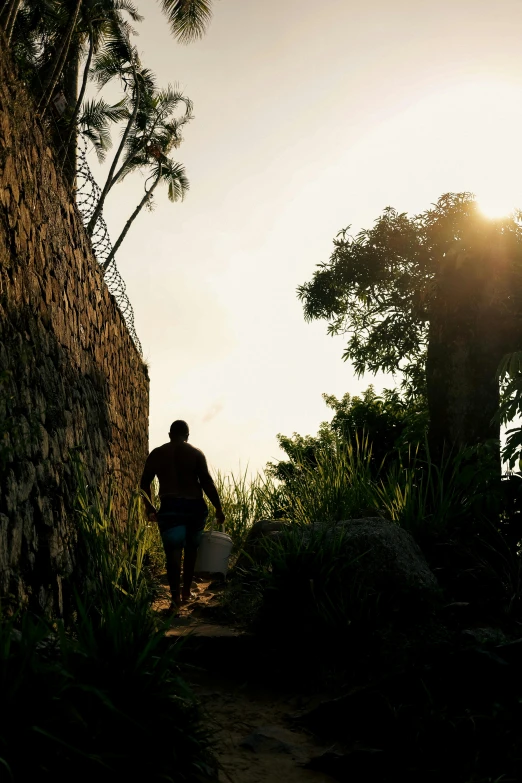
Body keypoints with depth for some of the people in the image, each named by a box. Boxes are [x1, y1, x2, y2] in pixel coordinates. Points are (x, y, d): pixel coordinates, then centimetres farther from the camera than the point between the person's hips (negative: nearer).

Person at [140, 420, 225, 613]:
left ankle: (176, 597, -14)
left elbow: (144, 483, 10)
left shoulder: (156, 454, 8)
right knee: (191, 549, 17)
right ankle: (186, 591, 25)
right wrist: (218, 508, -1)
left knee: (173, 551, -4)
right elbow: (207, 482, -5)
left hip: (170, 507, 0)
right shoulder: (196, 453, 2)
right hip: (195, 506, 1)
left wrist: (149, 508, 21)